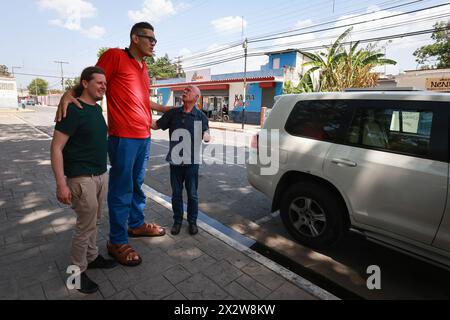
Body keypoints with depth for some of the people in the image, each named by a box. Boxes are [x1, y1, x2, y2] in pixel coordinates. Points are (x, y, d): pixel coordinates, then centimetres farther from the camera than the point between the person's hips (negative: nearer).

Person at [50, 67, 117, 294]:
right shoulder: (73, 110, -15)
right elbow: (56, 148, -16)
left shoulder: (97, 108, 10)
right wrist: (61, 184, -20)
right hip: (82, 179, -7)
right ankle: (77, 271, 22)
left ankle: (92, 257, 36)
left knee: (93, 221, 19)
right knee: (86, 225, 3)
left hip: (101, 175, 7)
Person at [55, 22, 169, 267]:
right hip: (123, 137, -8)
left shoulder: (143, 68, 19)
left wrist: (167, 109, 31)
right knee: (121, 189, -1)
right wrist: (68, 93, -20)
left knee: (137, 184, 18)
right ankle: (117, 242, 13)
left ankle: (136, 224, 34)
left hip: (144, 136, 8)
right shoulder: (115, 56, -3)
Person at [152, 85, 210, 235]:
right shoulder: (173, 113, 3)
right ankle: (177, 220, 30)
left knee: (192, 194, 10)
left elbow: (207, 138, -4)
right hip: (175, 160, 2)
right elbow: (156, 125, 6)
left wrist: (206, 136, -28)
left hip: (191, 161, -2)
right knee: (176, 193, 12)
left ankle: (192, 221, 28)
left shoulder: (201, 116, -3)